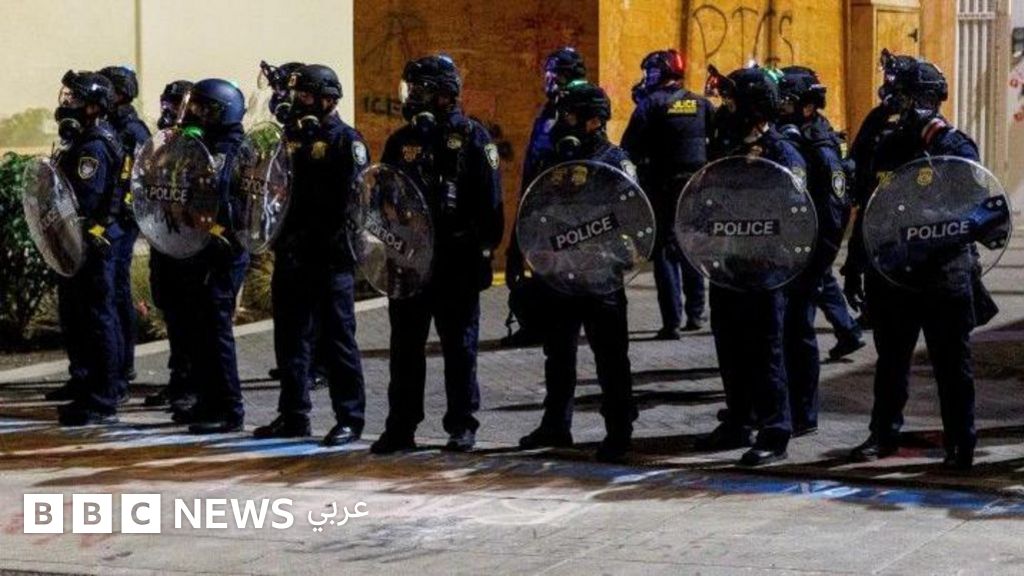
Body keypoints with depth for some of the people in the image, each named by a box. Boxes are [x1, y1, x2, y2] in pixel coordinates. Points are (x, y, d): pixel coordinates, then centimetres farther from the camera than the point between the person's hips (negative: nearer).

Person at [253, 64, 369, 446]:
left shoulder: (345, 140, -6)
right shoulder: (293, 135, 15)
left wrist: (347, 245, -21)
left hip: (330, 257, -7)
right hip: (292, 254, 7)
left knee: (338, 339, -2)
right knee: (291, 338, 11)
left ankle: (349, 419, 3)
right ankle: (293, 415, 19)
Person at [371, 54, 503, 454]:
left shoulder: (472, 138, -3)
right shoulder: (402, 141, 10)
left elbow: (490, 201, -6)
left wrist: (484, 249, -11)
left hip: (458, 260, -5)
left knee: (459, 345, 4)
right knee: (405, 345, 7)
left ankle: (462, 425, 11)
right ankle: (401, 427, 12)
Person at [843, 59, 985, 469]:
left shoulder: (957, 146, -1)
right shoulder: (888, 148, 12)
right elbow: (866, 209, 17)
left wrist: (937, 138, -25)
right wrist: (855, 265, 15)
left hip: (943, 272, -4)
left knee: (951, 360, 0)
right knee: (891, 359, 13)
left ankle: (960, 443, 5)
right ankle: (884, 434, 24)